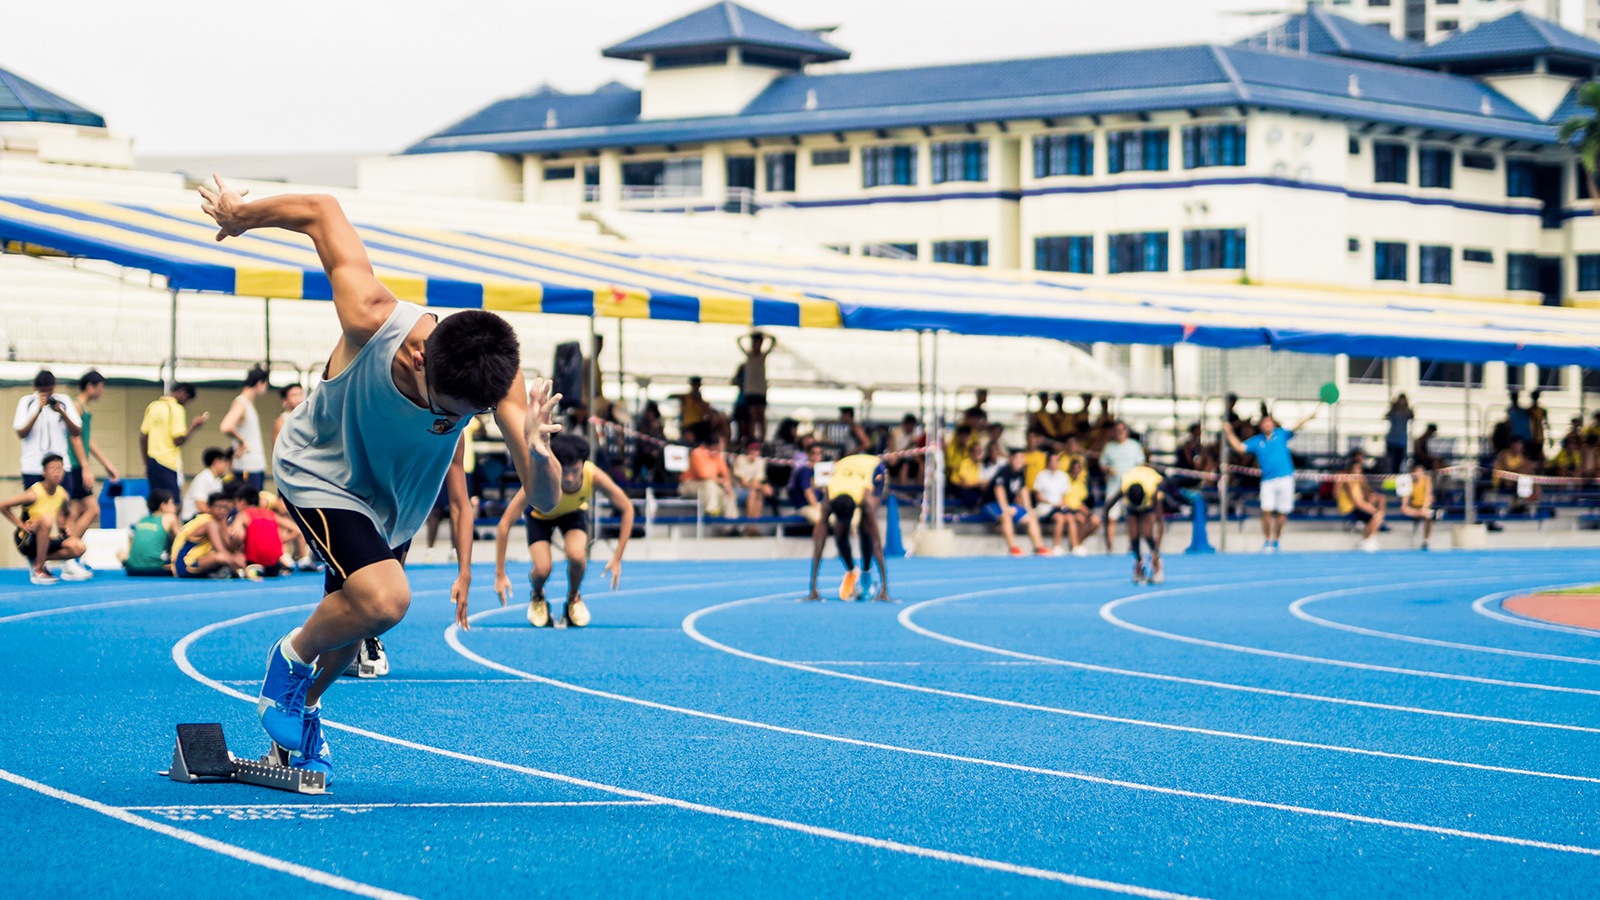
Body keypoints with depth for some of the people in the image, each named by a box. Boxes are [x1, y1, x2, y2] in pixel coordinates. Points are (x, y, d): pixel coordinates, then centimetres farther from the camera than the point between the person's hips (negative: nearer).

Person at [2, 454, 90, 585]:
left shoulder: (62, 494, 1)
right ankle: (38, 570, -28)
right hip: (26, 541, -6)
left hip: (46, 542, 6)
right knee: (47, 518, -36)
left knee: (78, 547, -18)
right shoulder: (34, 493, -18)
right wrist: (21, 525, -16)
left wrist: (63, 529, 1)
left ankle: (38, 561, 3)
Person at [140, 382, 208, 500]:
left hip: (152, 460, 8)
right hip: (169, 463, -7)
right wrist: (194, 426, -2)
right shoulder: (176, 409, -11)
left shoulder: (152, 406, 13)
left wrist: (146, 464, 21)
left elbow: (143, 436, 15)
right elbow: (179, 440, -16)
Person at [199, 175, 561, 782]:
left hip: (395, 498, 4)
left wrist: (538, 454, -59)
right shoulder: (372, 322, -40)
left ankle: (302, 710, 46)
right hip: (320, 470, -4)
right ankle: (291, 658, 5)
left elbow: (545, 501, -37)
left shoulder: (498, 380, -33)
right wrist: (239, 216, -7)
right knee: (384, 600, -25)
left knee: (355, 620, 16)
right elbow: (321, 211, -25)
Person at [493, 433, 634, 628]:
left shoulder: (594, 476, -36)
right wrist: (500, 575, -35)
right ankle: (537, 597, 15)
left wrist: (617, 558, -22)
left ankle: (574, 598, 4)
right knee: (542, 569, -23)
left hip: (573, 512, 1)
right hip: (539, 515, -1)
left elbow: (627, 509, -19)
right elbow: (505, 524, -36)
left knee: (576, 555, -29)